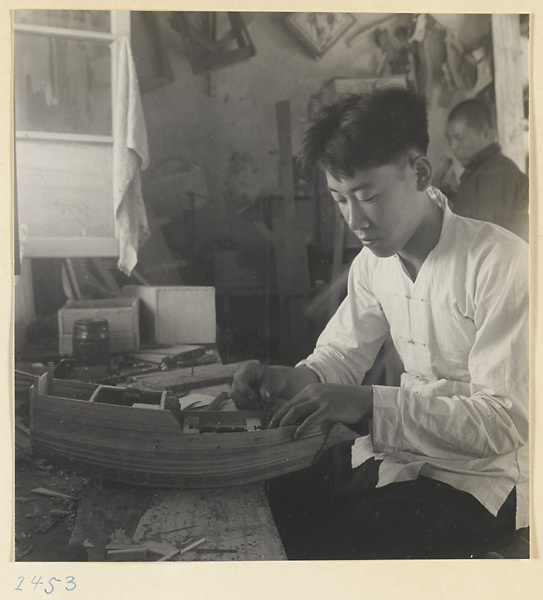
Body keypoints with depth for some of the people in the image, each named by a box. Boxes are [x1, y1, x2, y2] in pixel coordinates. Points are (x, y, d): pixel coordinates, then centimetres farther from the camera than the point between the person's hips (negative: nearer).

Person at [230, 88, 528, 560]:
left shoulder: (500, 262, -20)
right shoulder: (373, 263, 3)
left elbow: (504, 422, -23)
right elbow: (340, 357, 8)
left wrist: (369, 403, -32)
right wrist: (287, 380, -14)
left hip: (482, 475, -6)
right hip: (400, 454, 6)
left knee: (327, 546, -22)